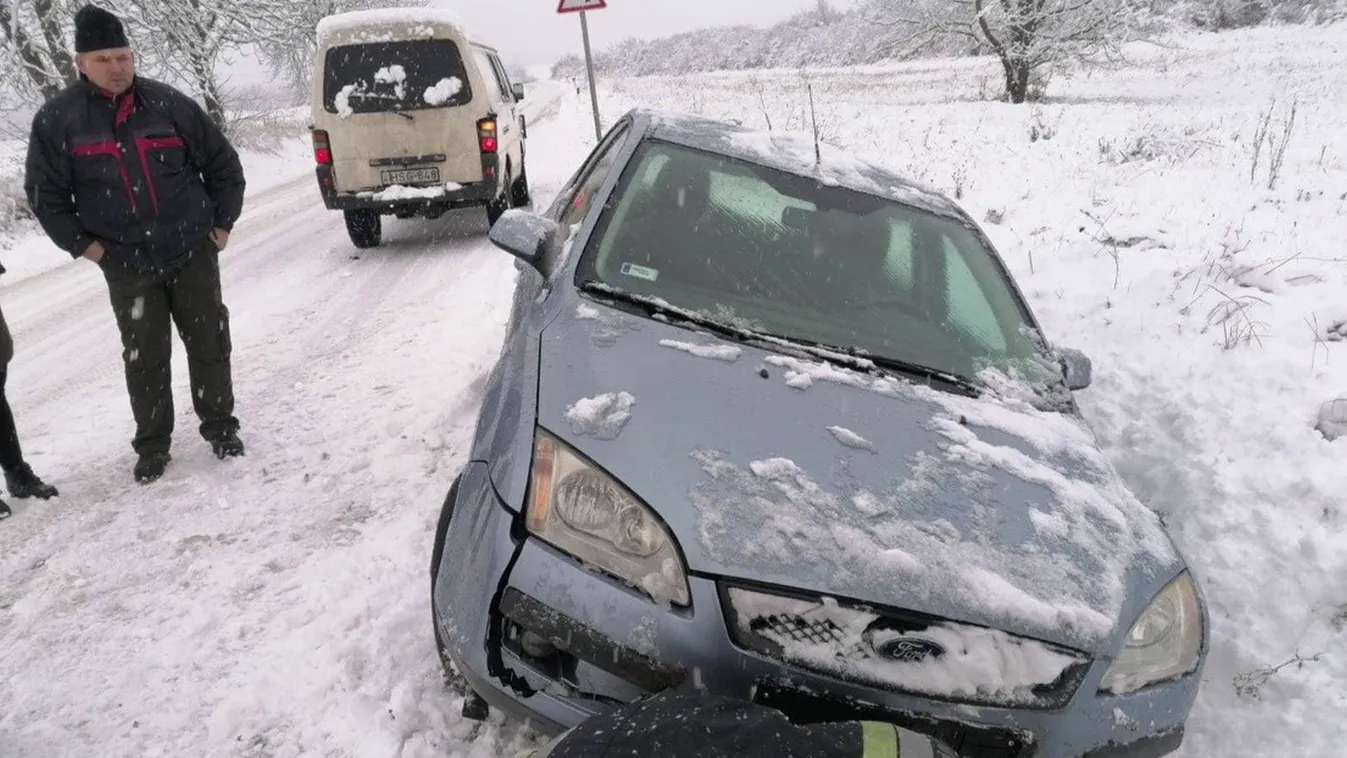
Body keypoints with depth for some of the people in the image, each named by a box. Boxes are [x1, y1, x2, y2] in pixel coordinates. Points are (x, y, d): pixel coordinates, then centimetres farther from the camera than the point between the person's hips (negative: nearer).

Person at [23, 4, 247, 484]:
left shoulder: (168, 104, -2)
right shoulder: (57, 120, -3)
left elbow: (223, 164, 7)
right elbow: (45, 193, 5)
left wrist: (223, 223, 4)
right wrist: (81, 244, -2)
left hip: (194, 252, 1)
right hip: (126, 265, 0)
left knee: (210, 343, 7)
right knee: (144, 357, 4)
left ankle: (220, 426, 24)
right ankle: (152, 444, 19)